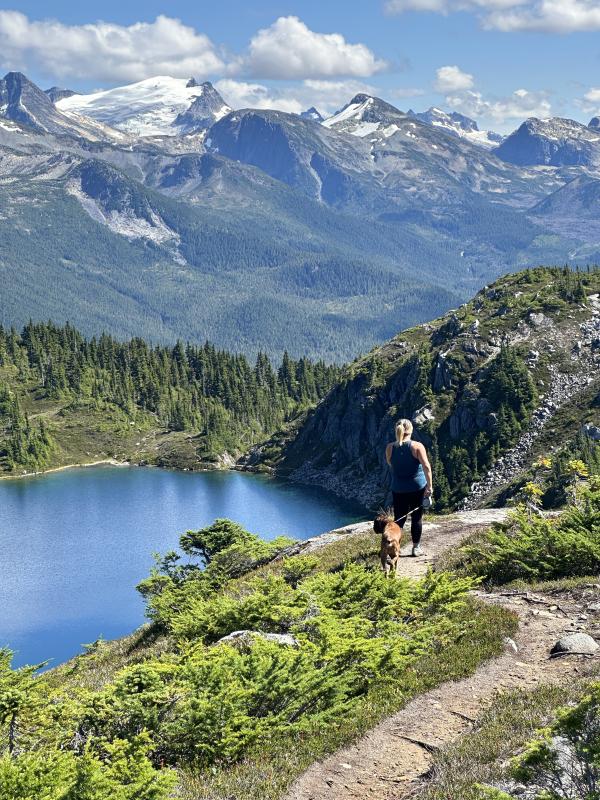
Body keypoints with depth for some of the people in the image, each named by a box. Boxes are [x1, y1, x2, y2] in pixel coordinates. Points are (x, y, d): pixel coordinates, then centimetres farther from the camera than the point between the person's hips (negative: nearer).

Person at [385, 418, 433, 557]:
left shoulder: (390, 448, -4)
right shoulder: (417, 446, -12)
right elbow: (426, 466, -18)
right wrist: (429, 486, -15)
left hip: (398, 488, 2)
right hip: (417, 487, -2)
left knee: (399, 519, 10)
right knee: (417, 518, 10)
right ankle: (416, 548, 16)